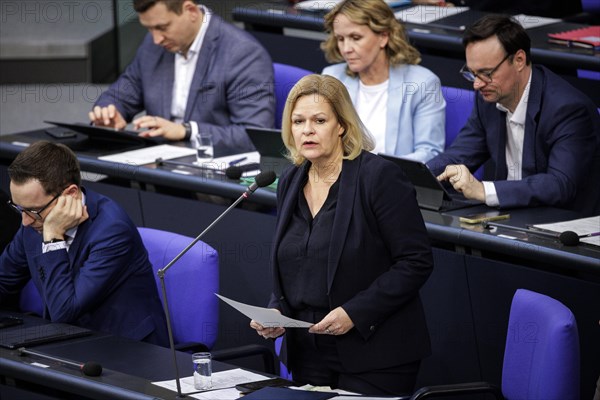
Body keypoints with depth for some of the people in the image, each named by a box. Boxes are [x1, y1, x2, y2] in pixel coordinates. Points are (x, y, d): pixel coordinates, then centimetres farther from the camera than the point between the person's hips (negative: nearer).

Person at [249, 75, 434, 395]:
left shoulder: (379, 176, -10)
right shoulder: (291, 183, 11)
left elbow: (416, 261, -13)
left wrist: (355, 313, -19)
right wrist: (276, 311, -1)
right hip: (309, 355, 6)